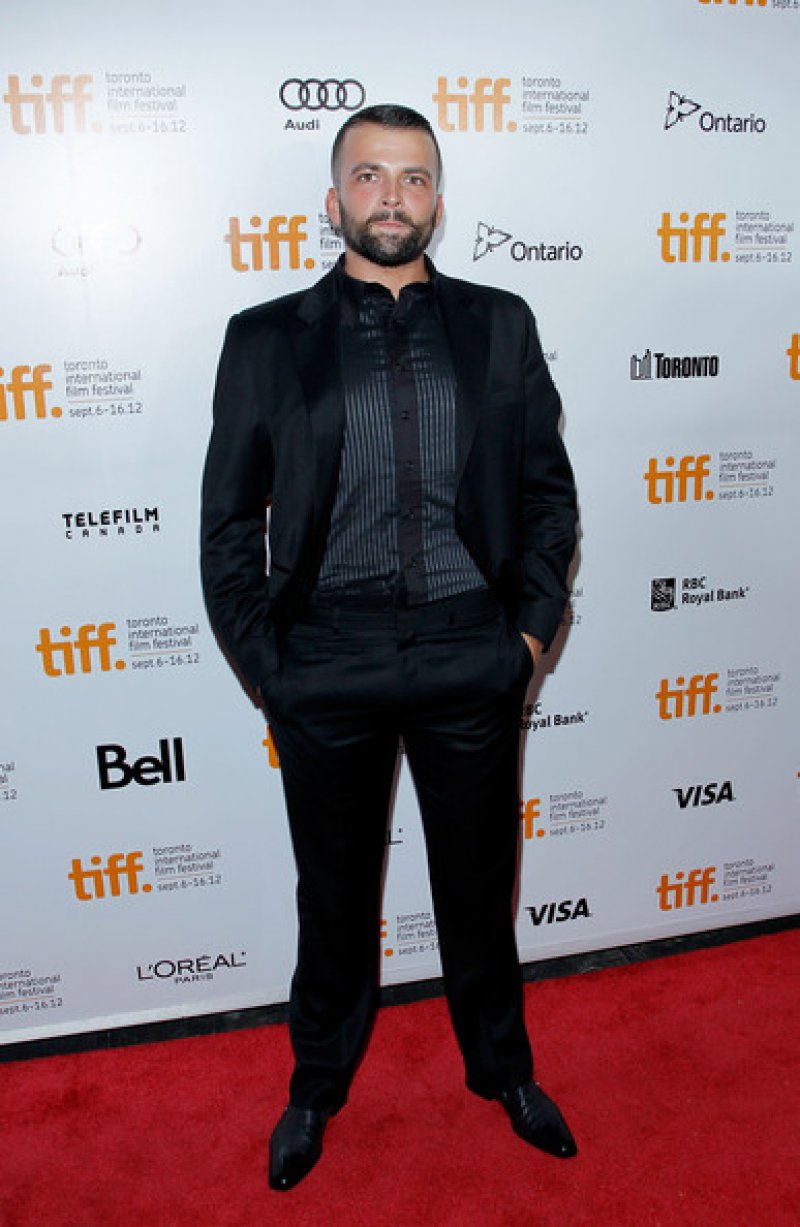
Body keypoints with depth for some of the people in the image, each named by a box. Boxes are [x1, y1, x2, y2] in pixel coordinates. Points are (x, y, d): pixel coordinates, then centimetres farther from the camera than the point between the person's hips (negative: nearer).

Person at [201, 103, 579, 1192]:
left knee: (479, 885, 18)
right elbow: (229, 520, 3)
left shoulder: (500, 324, 6)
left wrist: (534, 623, 1)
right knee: (334, 894, 17)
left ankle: (503, 1068, 45)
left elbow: (549, 489, 9)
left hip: (472, 662, 1)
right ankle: (318, 1086, 43)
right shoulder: (266, 339, 2)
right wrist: (262, 662, -2)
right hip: (328, 668, 0)